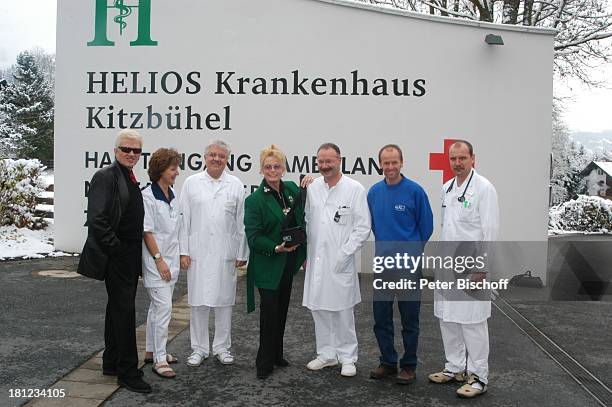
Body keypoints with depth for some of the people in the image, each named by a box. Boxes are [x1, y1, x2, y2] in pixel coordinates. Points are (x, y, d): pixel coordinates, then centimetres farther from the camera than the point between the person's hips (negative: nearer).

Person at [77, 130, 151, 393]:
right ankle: (128, 372, 2)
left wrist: (135, 253, 12)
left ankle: (112, 362, 28)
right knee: (125, 310, -6)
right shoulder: (105, 176, -12)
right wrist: (117, 249, -16)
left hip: (129, 257, 9)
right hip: (115, 258, -9)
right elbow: (97, 220, -19)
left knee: (118, 308, 16)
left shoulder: (132, 180, 14)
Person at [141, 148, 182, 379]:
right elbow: (147, 232, -15)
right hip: (156, 260, -8)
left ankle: (152, 351, 27)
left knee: (158, 306, 16)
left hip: (170, 259, 8)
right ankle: (159, 360, -2)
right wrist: (159, 259, -16)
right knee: (163, 307, -10)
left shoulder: (173, 194, 7)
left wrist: (174, 258, 13)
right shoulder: (148, 196, -14)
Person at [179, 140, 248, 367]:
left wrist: (242, 253, 2)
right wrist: (183, 251, -1)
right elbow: (184, 219, 3)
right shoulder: (192, 183, 4)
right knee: (198, 301, 5)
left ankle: (222, 347, 21)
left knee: (224, 301, 8)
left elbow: (241, 222, 4)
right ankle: (199, 349, 18)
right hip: (198, 252, 0)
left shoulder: (235, 185, 4)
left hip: (225, 253, 0)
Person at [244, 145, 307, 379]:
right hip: (267, 265, -5)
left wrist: (303, 252, 9)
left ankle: (277, 354, 30)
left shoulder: (292, 190, 3)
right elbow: (253, 237, -14)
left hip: (288, 262, 6)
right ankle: (265, 362, 10)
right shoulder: (255, 200, -13)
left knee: (282, 309, 15)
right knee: (269, 312, -3)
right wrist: (276, 248, -26)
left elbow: (301, 221, 12)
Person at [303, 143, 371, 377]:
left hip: (340, 262, -4)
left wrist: (345, 253, -12)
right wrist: (306, 254, 6)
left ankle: (347, 357, 18)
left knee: (342, 311, 3)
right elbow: (307, 223, 12)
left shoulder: (355, 189, -6)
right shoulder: (312, 188, 6)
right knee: (319, 309, 11)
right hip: (316, 261, 4)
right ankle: (326, 354, 26)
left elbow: (363, 227, -7)